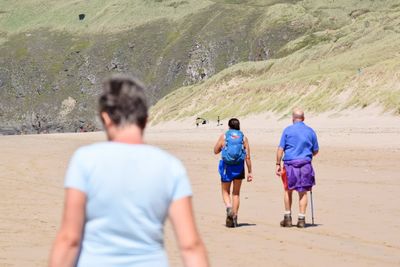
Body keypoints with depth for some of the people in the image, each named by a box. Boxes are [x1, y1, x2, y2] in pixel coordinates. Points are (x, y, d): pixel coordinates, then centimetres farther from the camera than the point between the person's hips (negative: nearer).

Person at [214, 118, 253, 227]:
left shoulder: (223, 137, 0)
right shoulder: (244, 138, 2)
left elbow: (215, 151, 9)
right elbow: (247, 157, -1)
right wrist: (249, 172, 3)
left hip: (227, 167, -1)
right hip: (239, 168, 1)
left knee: (225, 192, 11)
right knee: (236, 193, 12)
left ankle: (229, 207, -17)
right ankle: (234, 216, 8)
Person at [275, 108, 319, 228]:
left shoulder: (288, 130, -1)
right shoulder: (310, 131, 5)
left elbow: (280, 149, -5)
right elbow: (315, 151, 11)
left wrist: (278, 164, -1)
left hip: (290, 164, -1)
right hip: (305, 164, 1)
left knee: (288, 191, 14)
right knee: (303, 192, 5)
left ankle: (288, 218, 14)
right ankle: (301, 219, 2)